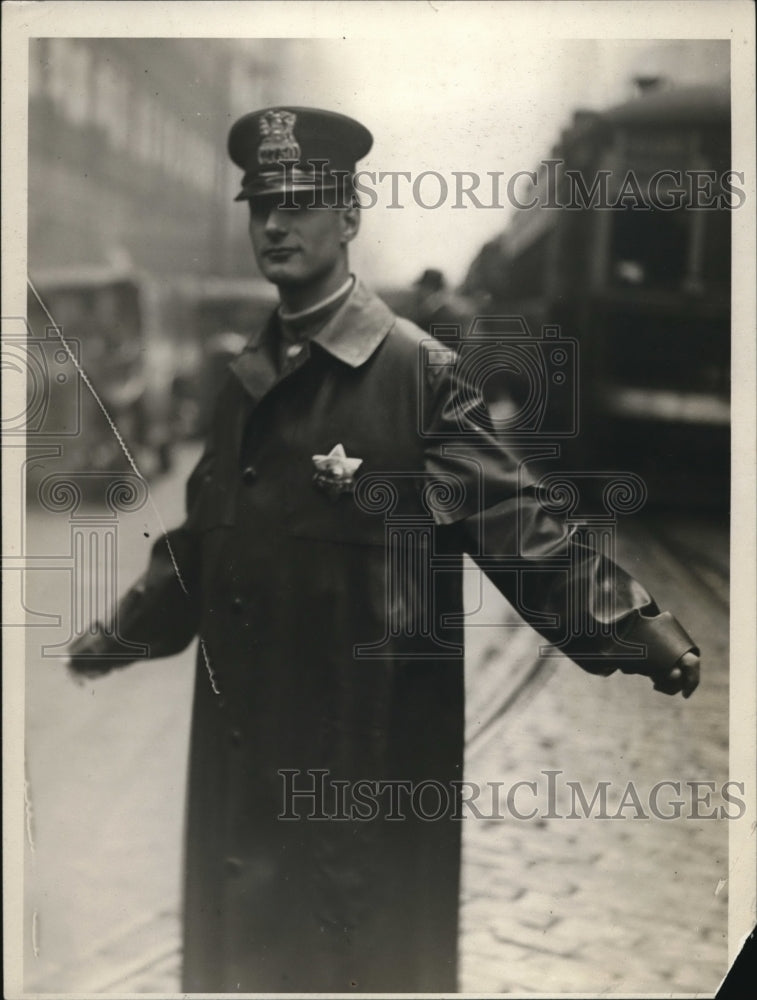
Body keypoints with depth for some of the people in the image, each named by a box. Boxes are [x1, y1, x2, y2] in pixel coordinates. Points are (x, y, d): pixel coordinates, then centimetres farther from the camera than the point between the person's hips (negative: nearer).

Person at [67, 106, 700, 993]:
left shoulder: (418, 372, -10)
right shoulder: (243, 379, 9)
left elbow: (518, 527, -14)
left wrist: (646, 636, -24)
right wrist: (122, 633, 31)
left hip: (369, 758, -6)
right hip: (241, 747, 6)